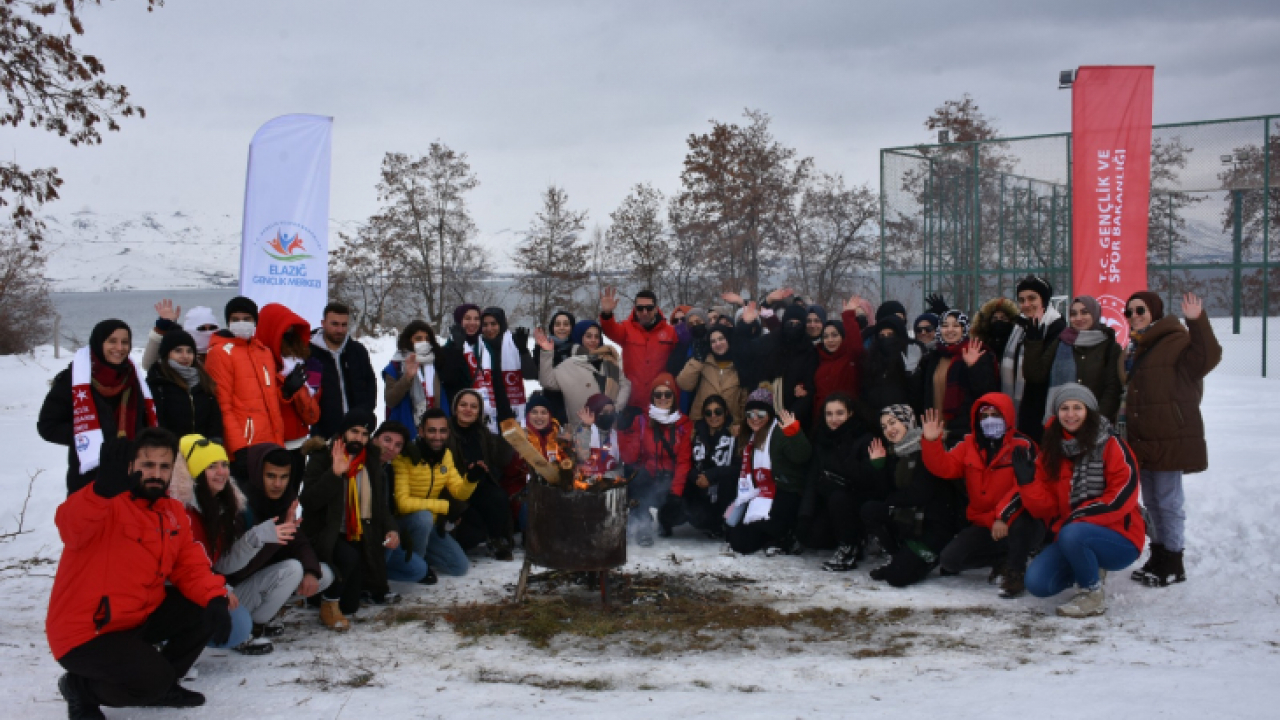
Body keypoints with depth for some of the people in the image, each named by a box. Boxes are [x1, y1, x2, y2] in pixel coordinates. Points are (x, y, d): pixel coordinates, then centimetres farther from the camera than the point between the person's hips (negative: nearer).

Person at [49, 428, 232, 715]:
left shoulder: (173, 512, 5)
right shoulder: (105, 503, -18)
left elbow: (189, 565, 4)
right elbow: (71, 528, -40)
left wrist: (215, 598, -16)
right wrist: (104, 489, -60)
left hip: (139, 618, 8)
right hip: (87, 633, -8)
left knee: (205, 609, -3)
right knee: (152, 679, -24)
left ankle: (160, 684, 14)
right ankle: (80, 687, 5)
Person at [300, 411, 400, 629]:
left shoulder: (372, 462, 8)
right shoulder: (322, 459, -8)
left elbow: (380, 503, 16)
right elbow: (308, 501, -22)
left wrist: (391, 528, -2)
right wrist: (335, 474, -31)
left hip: (358, 538, 5)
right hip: (324, 536, -5)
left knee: (350, 606, -2)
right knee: (349, 556, -37)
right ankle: (328, 605, -12)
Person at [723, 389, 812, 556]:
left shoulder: (780, 432, -10)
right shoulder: (751, 439, 17)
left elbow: (801, 456, -26)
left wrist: (794, 433, -40)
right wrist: (737, 504, 22)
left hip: (784, 494, -8)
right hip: (758, 496, 8)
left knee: (761, 521, -37)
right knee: (738, 542, 1)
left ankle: (787, 537, -7)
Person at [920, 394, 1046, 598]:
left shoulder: (1022, 445, -10)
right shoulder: (969, 445, 7)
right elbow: (944, 467, -4)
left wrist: (1004, 517, -32)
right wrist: (931, 442, -21)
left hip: (1015, 522, -5)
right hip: (984, 525, 5)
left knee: (1021, 524, -41)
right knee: (949, 559, -12)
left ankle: (1015, 573, -12)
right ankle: (1002, 560, 10)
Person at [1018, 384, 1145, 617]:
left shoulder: (1111, 446, -7)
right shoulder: (1052, 453, 7)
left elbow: (1123, 496, -16)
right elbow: (1045, 507, 3)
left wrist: (1080, 515, -22)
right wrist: (1027, 481, -13)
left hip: (1119, 539, -5)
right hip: (1070, 537, 5)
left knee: (1071, 534, -36)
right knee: (1037, 583, -15)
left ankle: (1093, 594, -10)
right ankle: (1088, 569, 15)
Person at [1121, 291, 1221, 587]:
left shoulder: (1176, 340, -10)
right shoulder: (1134, 348, 17)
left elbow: (1207, 358, -27)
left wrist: (1197, 322, -36)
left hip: (1170, 438, -9)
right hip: (1142, 439, 9)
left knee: (1168, 500, -4)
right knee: (1151, 500, 15)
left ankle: (1173, 564, 6)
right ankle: (1158, 557, 26)